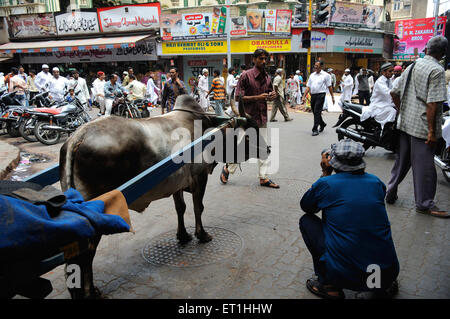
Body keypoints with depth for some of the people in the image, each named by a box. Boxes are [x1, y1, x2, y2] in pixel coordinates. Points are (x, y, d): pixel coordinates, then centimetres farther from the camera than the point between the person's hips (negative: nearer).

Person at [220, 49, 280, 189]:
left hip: (262, 118, 6)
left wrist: (272, 96, -2)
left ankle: (263, 177, 15)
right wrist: (257, 97, -21)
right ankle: (227, 168, 25)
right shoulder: (246, 75, -10)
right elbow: (238, 97, -14)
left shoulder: (267, 77, 10)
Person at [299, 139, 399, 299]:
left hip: (346, 276, -5)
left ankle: (328, 285, 10)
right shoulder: (376, 182, 5)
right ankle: (385, 284, 22)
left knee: (306, 221, 13)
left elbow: (305, 207, 15)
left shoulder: (325, 184, -6)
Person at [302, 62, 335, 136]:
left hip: (320, 95, -5)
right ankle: (322, 124, 37)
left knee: (317, 112, -12)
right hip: (313, 95, 5)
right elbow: (308, 87, 13)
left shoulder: (326, 75, 3)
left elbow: (329, 87, 3)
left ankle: (315, 129, -10)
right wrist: (304, 96, 5)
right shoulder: (312, 75, 15)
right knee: (315, 112, 12)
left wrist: (332, 97, 1)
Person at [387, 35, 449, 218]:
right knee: (424, 164, 2)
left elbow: (394, 93, 12)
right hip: (423, 126, -7)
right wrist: (432, 131, -17)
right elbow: (432, 103, -19)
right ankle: (424, 204, 12)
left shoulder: (412, 67, 9)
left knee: (402, 160, 17)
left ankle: (391, 193, 26)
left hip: (405, 123, 7)